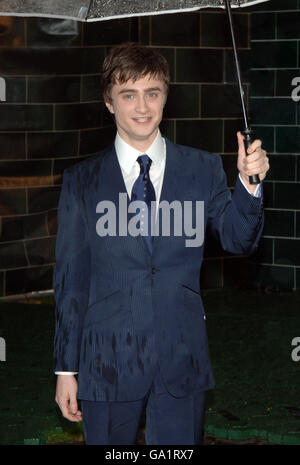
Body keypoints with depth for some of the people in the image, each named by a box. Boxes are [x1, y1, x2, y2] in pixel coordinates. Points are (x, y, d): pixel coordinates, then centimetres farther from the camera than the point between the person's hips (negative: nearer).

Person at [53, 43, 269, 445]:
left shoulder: (204, 169, 4)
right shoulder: (81, 181, 2)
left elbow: (238, 240, -1)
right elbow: (70, 278, 3)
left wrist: (249, 185, -20)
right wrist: (66, 368, 3)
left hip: (182, 362, 1)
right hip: (108, 363, 0)